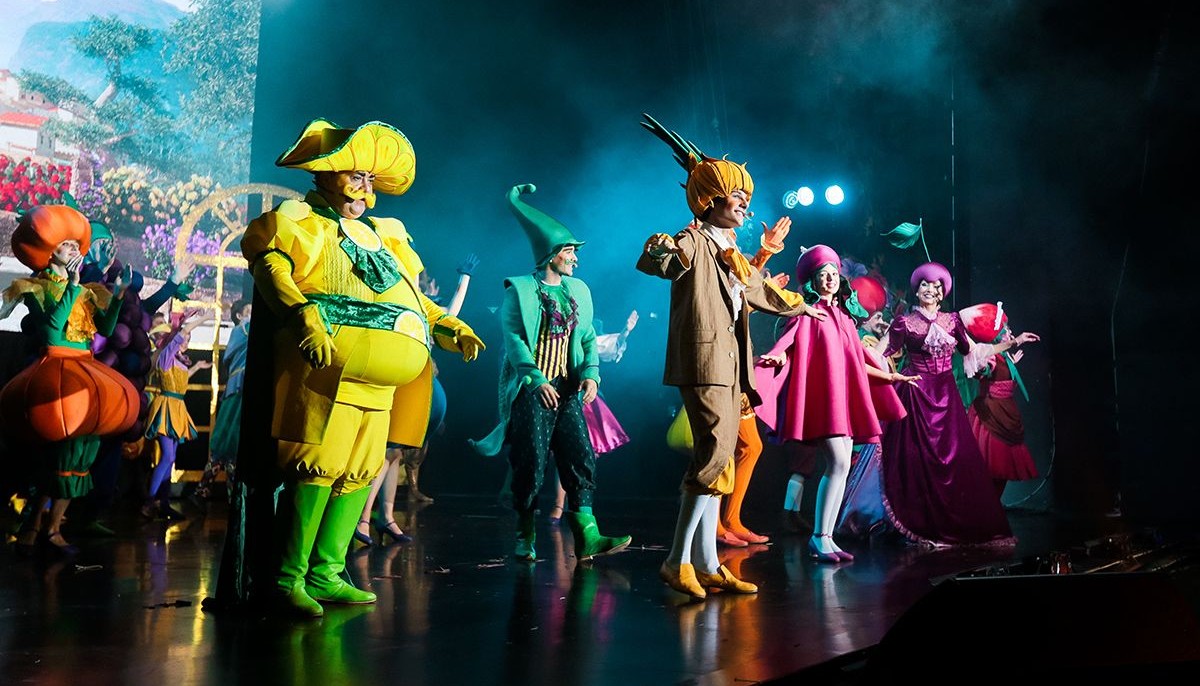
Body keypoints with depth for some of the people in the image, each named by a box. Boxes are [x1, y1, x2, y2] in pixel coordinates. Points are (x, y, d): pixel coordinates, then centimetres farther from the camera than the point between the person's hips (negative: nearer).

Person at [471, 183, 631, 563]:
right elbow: (513, 338, -10)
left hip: (567, 388, 5)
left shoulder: (578, 290, 15)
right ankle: (525, 535, 11)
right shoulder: (520, 289, -1)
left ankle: (587, 537, -5)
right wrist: (537, 379, -19)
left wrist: (590, 372, -4)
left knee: (579, 455, -4)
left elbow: (588, 336, 13)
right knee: (531, 460, -3)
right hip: (531, 387, -5)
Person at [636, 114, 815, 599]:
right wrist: (664, 253, -49)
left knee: (716, 463, 8)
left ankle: (707, 565, 13)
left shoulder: (733, 255, 22)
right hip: (704, 364, -9)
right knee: (715, 456, -17)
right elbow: (649, 263, -26)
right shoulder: (693, 243, -6)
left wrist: (800, 305, 55)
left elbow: (759, 292, 41)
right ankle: (677, 562, -10)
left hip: (729, 369, 9)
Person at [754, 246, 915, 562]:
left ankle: (825, 537, 7)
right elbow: (788, 347, -12)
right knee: (838, 463, -16)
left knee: (841, 467, 2)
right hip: (820, 394, -7)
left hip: (844, 397, 7)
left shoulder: (844, 315, 20)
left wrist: (888, 376, 31)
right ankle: (819, 536, -9)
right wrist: (776, 358, -35)